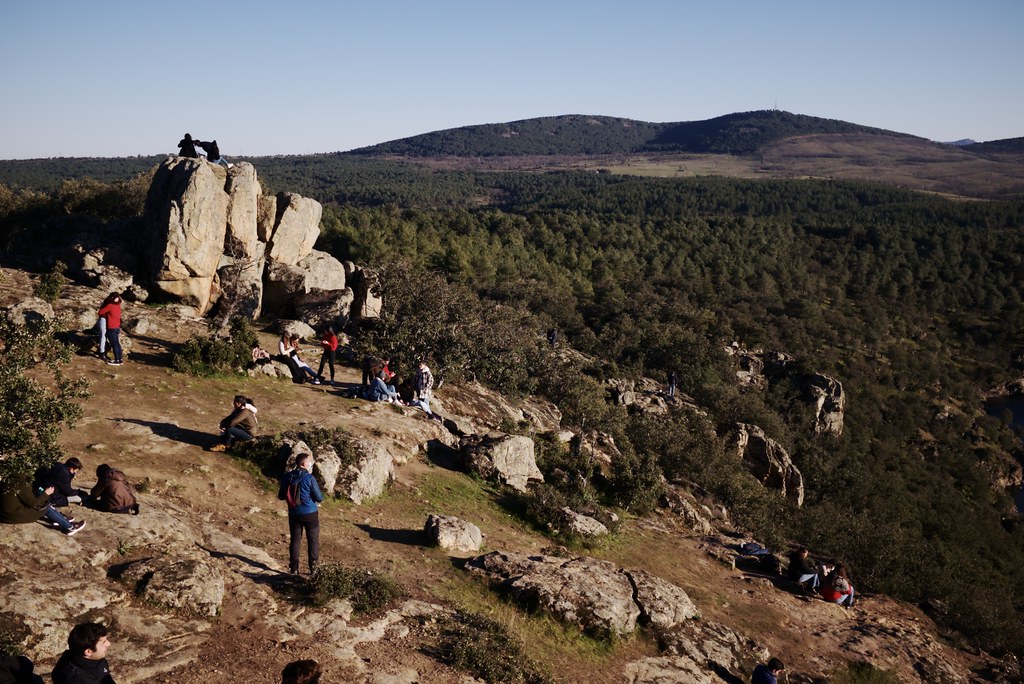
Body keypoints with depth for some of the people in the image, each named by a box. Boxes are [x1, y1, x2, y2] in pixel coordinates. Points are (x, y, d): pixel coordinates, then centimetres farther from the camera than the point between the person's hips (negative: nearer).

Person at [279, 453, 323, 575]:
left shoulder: (287, 477, -1)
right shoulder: (309, 478, -15)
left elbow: (281, 496, 8)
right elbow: (319, 498, -13)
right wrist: (320, 497, 9)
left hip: (294, 514, 4)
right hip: (310, 513, -4)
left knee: (295, 539, 13)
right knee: (313, 540, 7)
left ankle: (294, 567, 12)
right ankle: (313, 567, 7)